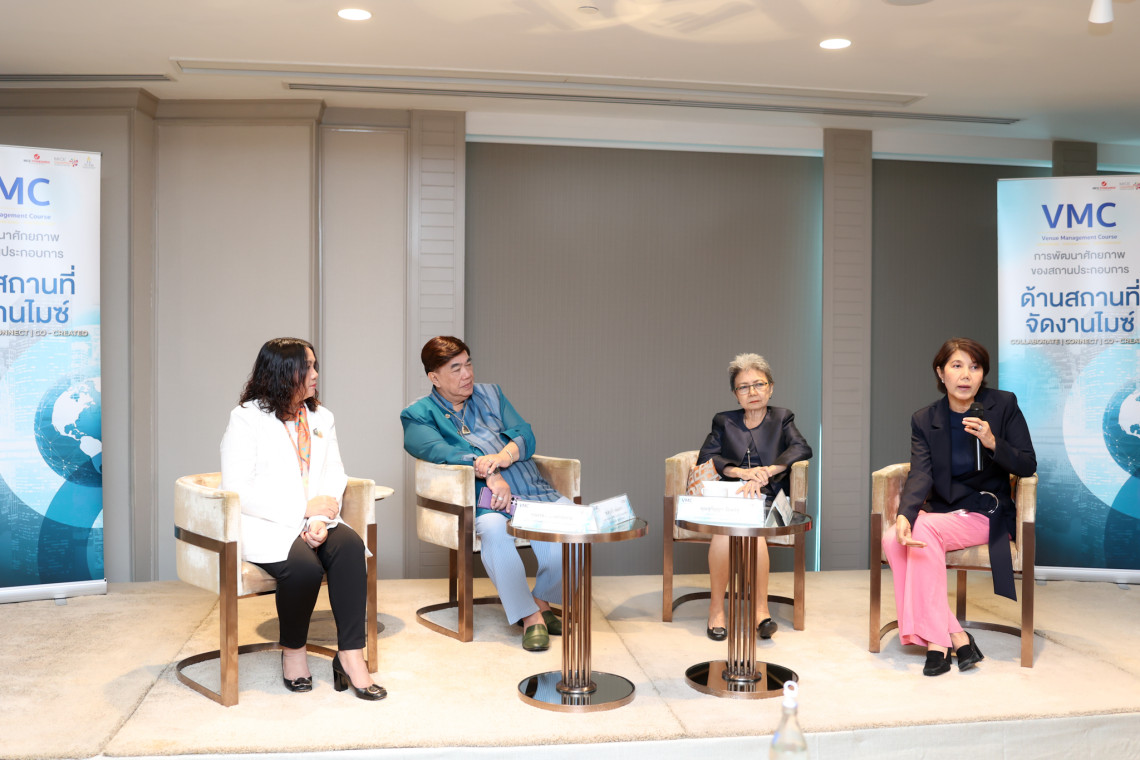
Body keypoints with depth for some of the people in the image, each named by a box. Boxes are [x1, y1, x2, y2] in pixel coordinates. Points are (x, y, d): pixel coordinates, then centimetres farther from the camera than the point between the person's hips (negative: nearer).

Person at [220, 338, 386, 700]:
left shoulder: (321, 418, 16)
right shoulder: (246, 418, -2)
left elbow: (334, 476, 7)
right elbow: (237, 490, -11)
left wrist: (321, 519, -14)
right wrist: (304, 509, -16)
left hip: (313, 521, 5)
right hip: (264, 525, -5)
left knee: (350, 545, -27)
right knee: (305, 566, -32)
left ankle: (350, 655, -25)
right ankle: (293, 651, -4)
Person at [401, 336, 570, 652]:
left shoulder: (491, 394, 24)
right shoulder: (418, 415, 9)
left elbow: (524, 435, 11)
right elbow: (440, 452, -11)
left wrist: (503, 457, -13)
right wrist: (491, 477, -23)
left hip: (532, 490, 4)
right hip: (483, 500, -4)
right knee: (494, 528, -37)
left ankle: (542, 601, -1)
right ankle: (529, 616, -21)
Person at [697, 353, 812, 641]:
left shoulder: (782, 418, 19)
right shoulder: (724, 422, 22)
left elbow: (802, 449, -1)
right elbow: (705, 458, 6)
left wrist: (765, 473, -17)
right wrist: (741, 472, -13)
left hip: (767, 500, -1)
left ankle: (760, 610, -34)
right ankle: (715, 609, -28)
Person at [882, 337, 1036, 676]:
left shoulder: (1004, 405, -2)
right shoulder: (924, 420, 3)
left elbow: (1028, 466, -4)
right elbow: (920, 475, -10)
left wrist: (992, 443, -24)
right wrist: (904, 515, -30)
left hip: (987, 514, -3)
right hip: (941, 512, 3)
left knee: (925, 529, -30)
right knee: (892, 539, -27)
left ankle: (938, 640, -23)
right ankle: (955, 637, -24)